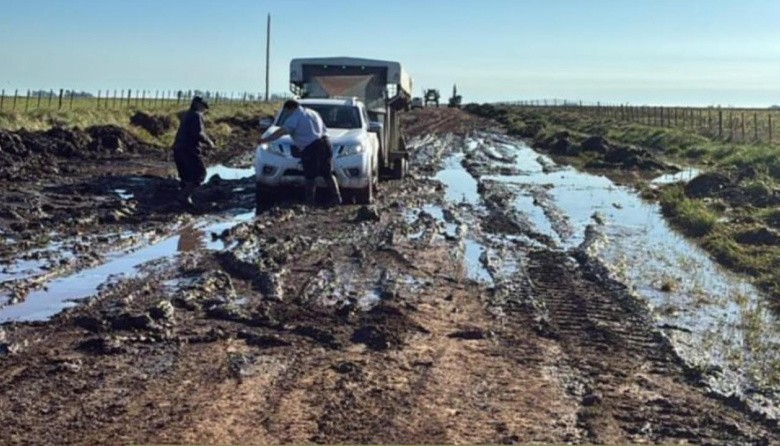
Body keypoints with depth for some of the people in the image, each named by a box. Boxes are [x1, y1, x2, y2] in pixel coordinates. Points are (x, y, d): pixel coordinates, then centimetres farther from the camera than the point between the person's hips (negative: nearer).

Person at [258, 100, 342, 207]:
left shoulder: (295, 118, -3)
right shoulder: (312, 113, 22)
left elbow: (281, 132, -10)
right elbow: (324, 129, 24)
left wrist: (265, 140, -7)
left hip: (311, 148, -8)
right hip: (324, 142, 8)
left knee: (310, 176, 1)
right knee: (328, 173, 9)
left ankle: (310, 201, 6)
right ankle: (336, 197, 3)